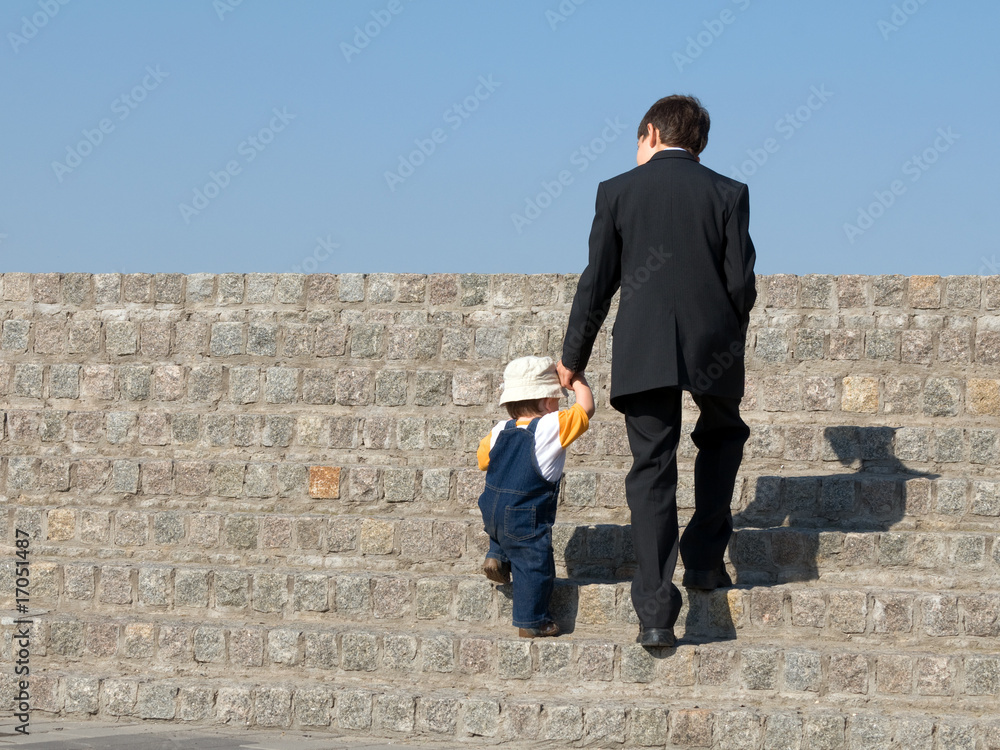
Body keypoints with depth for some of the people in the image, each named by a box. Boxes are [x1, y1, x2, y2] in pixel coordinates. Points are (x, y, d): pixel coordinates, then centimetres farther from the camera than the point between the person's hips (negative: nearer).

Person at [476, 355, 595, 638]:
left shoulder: (499, 431, 4)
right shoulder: (552, 426, -14)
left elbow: (482, 460, 17)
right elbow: (586, 409, -5)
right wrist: (578, 380, 10)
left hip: (492, 511, 6)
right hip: (525, 519, -6)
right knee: (534, 565, 4)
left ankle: (498, 558, 22)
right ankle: (531, 622, 9)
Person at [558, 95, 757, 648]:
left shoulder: (618, 191, 2)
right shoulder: (728, 194, 2)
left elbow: (597, 284, 2)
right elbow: (741, 282, -2)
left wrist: (572, 359, 12)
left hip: (643, 351, 0)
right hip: (712, 345, 1)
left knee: (651, 469, 2)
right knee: (722, 435, 28)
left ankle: (655, 611, -9)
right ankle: (704, 556, 18)